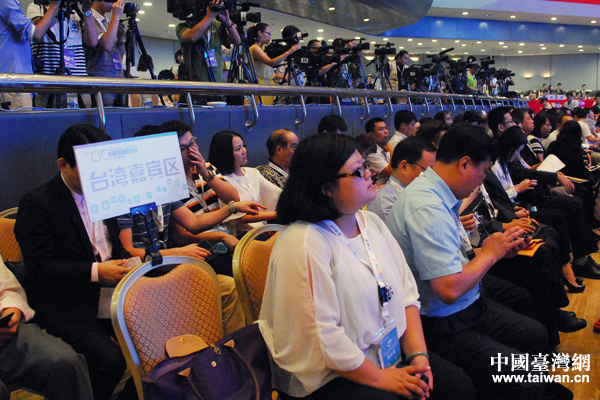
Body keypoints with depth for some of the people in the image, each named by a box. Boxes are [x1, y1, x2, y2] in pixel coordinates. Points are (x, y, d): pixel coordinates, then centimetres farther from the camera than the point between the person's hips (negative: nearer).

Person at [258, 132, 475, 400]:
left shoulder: (371, 222, 5)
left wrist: (418, 354, -4)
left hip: (391, 355, 7)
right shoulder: (303, 245, -22)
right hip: (326, 378, -7)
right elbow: (322, 336, -23)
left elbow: (406, 293, 6)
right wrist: (379, 378, -14)